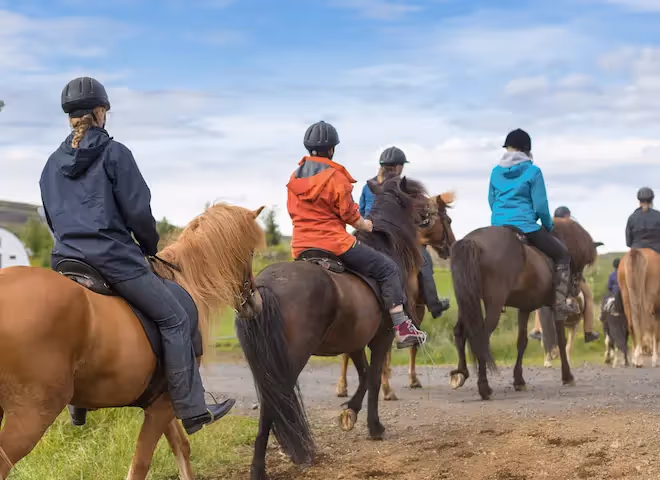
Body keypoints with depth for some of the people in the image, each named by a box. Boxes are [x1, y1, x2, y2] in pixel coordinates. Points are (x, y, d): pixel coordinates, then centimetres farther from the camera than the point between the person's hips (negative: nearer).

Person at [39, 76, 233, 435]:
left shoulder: (53, 163, 14)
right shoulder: (114, 153, -5)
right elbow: (137, 211, -7)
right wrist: (150, 247, 9)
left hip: (64, 259, 7)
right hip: (114, 257, -6)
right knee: (174, 320, 0)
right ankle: (191, 411, -4)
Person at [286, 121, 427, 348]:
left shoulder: (295, 177, 10)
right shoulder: (335, 176, -10)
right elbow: (349, 214, -6)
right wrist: (364, 225, 13)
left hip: (301, 248, 7)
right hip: (334, 242, -7)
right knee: (387, 268, 1)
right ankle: (402, 328, -6)